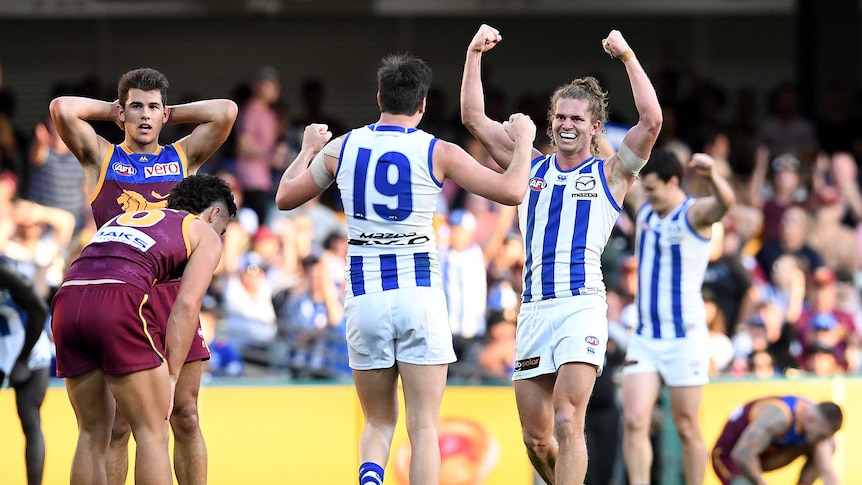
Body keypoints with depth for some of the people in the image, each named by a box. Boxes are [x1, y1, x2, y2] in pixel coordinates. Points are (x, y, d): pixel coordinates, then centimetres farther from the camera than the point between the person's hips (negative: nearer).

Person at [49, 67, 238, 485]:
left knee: (185, 417, 2)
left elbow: (226, 112, 5)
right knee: (115, 424, -2)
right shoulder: (102, 159, 11)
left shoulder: (183, 157, 16)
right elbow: (62, 109, -2)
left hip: (173, 299, 2)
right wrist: (111, 109, 13)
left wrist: (170, 115, 14)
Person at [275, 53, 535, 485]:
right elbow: (512, 191, -5)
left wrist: (308, 149, 36)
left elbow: (286, 197, 18)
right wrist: (523, 142, 13)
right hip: (419, 292, -2)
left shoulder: (340, 148, 5)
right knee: (424, 426, 2)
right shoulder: (438, 153, -3)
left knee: (378, 422, 13)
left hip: (364, 296, 2)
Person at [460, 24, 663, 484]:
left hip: (581, 304, -4)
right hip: (534, 308, 5)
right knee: (535, 439, 5)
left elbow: (651, 121, -7)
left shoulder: (610, 173, 8)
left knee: (567, 424, -18)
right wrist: (474, 54, 7)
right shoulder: (531, 167, 18)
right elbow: (474, 118, 15)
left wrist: (628, 56, -8)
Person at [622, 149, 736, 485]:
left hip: (685, 339, -6)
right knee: (634, 421, -9)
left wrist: (712, 176, -56)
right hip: (644, 339, 6)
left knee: (688, 430, 0)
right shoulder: (645, 213, 10)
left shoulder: (694, 214, -10)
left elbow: (724, 202, -35)